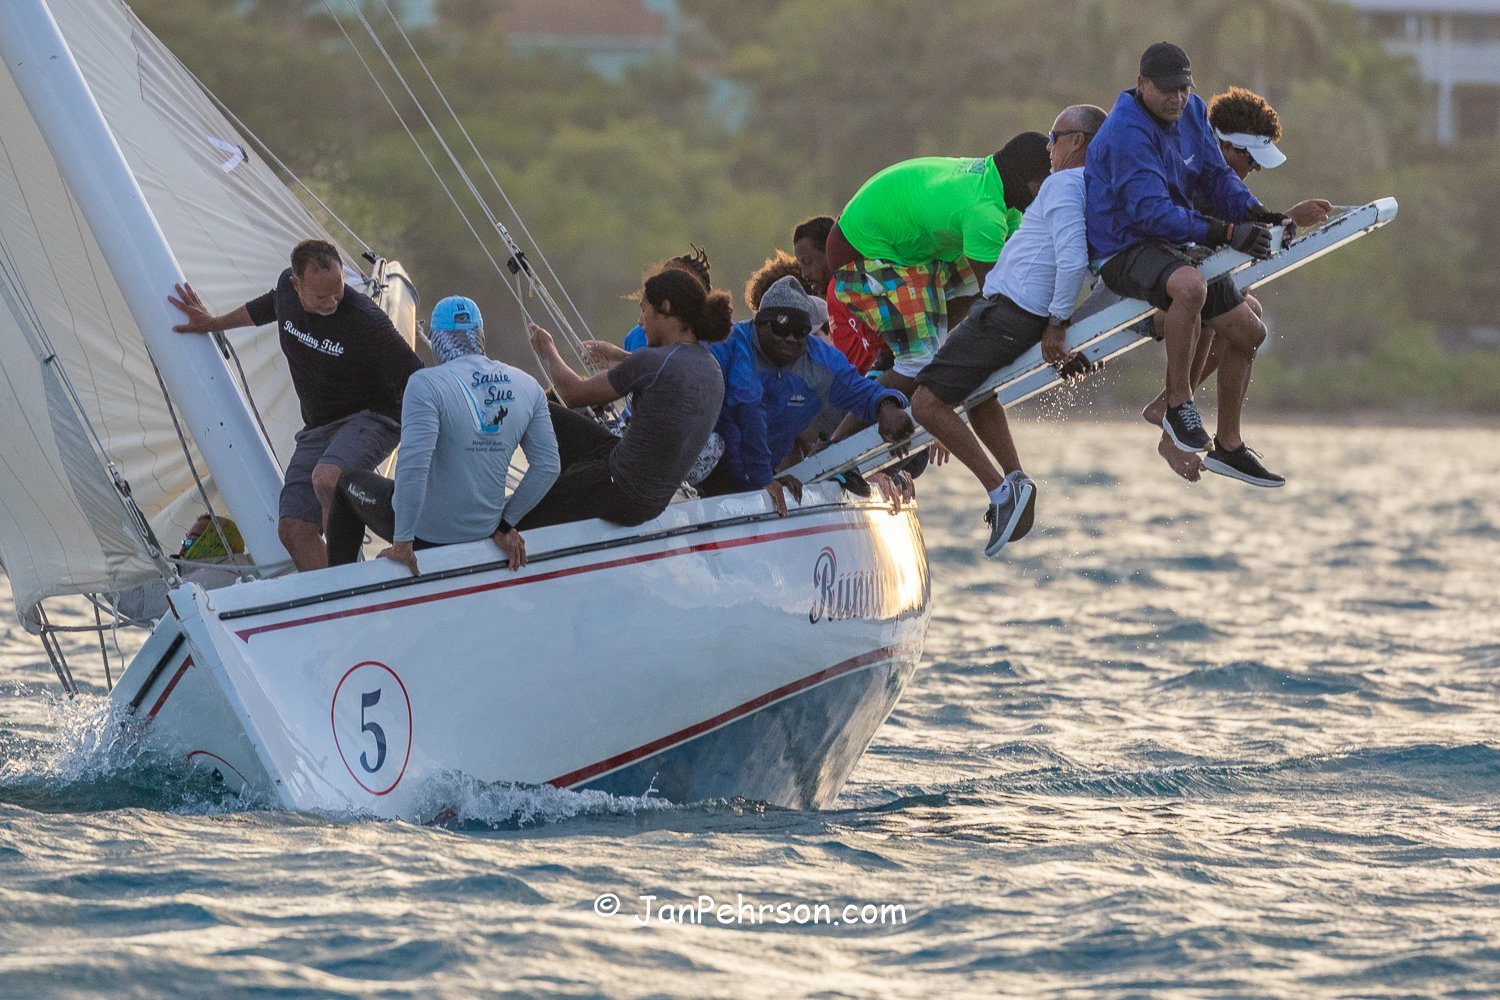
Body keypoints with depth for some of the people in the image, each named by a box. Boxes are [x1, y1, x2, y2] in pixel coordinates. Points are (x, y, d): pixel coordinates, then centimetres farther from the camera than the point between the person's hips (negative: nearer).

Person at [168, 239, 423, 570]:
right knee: (293, 527, -5)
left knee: (326, 477, -37)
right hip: (318, 427, 7)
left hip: (370, 418, -7)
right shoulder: (287, 287, -5)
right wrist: (213, 323, 35)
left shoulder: (364, 321, -26)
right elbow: (265, 308, 22)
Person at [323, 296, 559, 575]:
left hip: (424, 531, -5)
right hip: (483, 528, 5)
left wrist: (402, 542, -21)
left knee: (350, 482, 25)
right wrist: (505, 524, 8)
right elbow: (547, 466, -1)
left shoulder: (427, 384, -21)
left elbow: (413, 465, -29)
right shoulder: (527, 387, -3)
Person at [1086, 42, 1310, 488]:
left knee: (1249, 332, 12)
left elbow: (1215, 176, 10)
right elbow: (1151, 211, -31)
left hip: (1172, 249, 10)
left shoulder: (1192, 112, 5)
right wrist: (1227, 233, -36)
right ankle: (1178, 405, -24)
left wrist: (1251, 210, -12)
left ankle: (1228, 446, 27)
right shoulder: (1127, 133, -23)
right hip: (1125, 249, -10)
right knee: (1190, 286, -41)